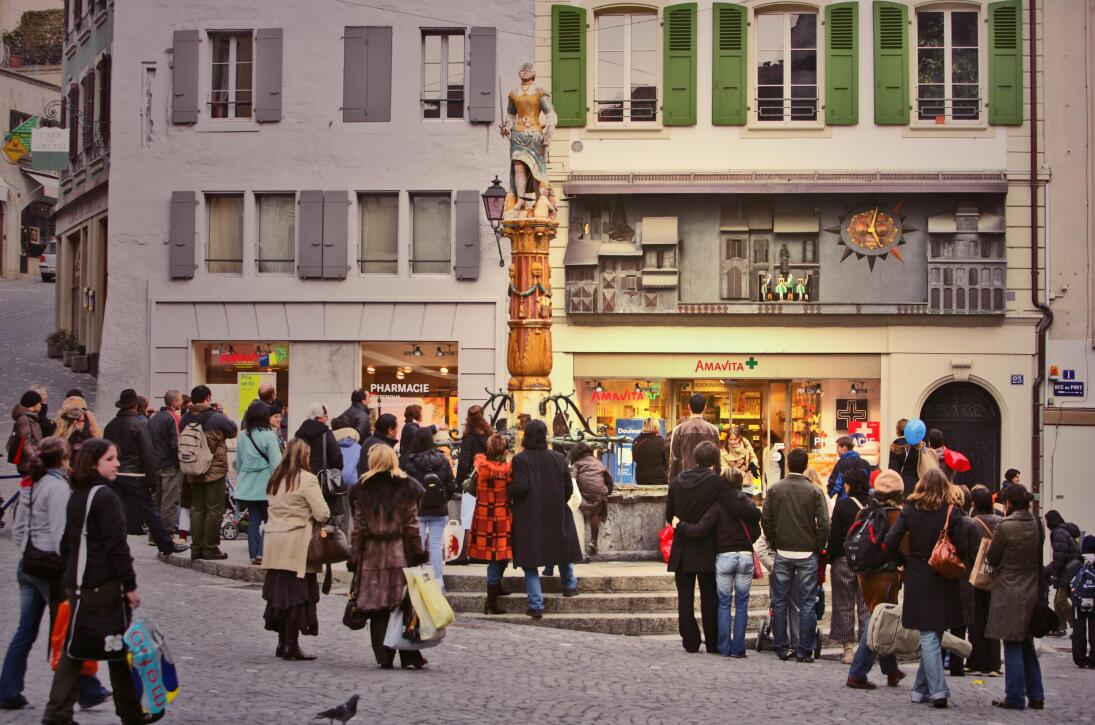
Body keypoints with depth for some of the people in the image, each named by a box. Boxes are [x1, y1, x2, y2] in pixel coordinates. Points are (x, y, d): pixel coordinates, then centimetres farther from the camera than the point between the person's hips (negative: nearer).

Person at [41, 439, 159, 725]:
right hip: (104, 584, -8)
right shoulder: (105, 496, -15)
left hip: (76, 582, 8)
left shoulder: (76, 497, 11)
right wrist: (130, 585, -14)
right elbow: (116, 545, -17)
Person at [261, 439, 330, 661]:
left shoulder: (275, 479, 12)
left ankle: (282, 642, 17)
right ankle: (291, 645, -2)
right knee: (297, 593, -2)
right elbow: (323, 513, -13)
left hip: (274, 541, 7)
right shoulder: (307, 479, -10)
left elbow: (271, 507, 13)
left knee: (279, 591, 12)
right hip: (296, 545, -7)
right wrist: (311, 517, 8)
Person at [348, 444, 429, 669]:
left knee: (377, 609, 5)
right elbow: (412, 525, -3)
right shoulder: (405, 488, -1)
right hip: (400, 552, 0)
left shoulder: (362, 490, 0)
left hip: (372, 555, 0)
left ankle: (384, 657, 4)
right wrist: (419, 553, 4)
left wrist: (354, 557, 5)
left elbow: (359, 528, 0)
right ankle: (409, 656, 2)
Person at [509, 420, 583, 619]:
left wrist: (509, 494, -1)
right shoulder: (558, 458, -1)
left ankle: (536, 605, -1)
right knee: (563, 548, 27)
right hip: (556, 516, 3)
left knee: (530, 561, 2)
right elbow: (569, 488, 1)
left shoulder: (520, 459, -14)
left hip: (529, 517, -3)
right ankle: (569, 585, 43)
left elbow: (521, 487, -21)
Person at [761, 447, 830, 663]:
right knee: (807, 603, 4)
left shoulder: (775, 489, -2)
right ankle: (804, 651, 4)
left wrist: (775, 544, 11)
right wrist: (818, 548, 3)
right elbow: (824, 524, -11)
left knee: (779, 602, 10)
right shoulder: (814, 491, -7)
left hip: (782, 553, 2)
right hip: (807, 554, -2)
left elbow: (766, 520, -1)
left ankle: (781, 648, 12)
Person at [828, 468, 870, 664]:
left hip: (844, 560, -3)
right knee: (866, 605, 8)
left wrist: (831, 559, 1)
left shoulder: (842, 505, -9)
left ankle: (848, 647, 2)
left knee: (844, 605, 5)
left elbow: (834, 535, -8)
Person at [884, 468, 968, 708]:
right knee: (935, 633, 13)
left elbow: (891, 541, -10)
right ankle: (922, 688, 17)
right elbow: (961, 548, -9)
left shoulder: (909, 510, -4)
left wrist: (906, 561, 5)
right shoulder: (951, 513, -7)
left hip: (918, 580, 0)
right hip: (944, 581, 0)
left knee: (928, 636, 1)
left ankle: (937, 690, -9)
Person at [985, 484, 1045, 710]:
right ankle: (1035, 696, 17)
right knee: (1027, 645, 15)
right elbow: (1038, 558, 12)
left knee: (1012, 646, 0)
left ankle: (1015, 697, 2)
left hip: (1009, 593, -6)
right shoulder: (1037, 526, 3)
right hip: (1032, 591, 6)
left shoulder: (1005, 526, -15)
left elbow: (992, 559, -5)